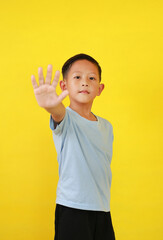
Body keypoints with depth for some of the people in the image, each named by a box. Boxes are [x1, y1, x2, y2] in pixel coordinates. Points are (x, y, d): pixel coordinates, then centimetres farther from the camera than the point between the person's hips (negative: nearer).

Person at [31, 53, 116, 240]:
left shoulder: (106, 127, 12)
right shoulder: (65, 118, -5)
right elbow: (59, 113, -30)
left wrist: (103, 201, 14)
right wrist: (51, 106, -53)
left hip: (102, 210, 5)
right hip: (72, 209, -5)